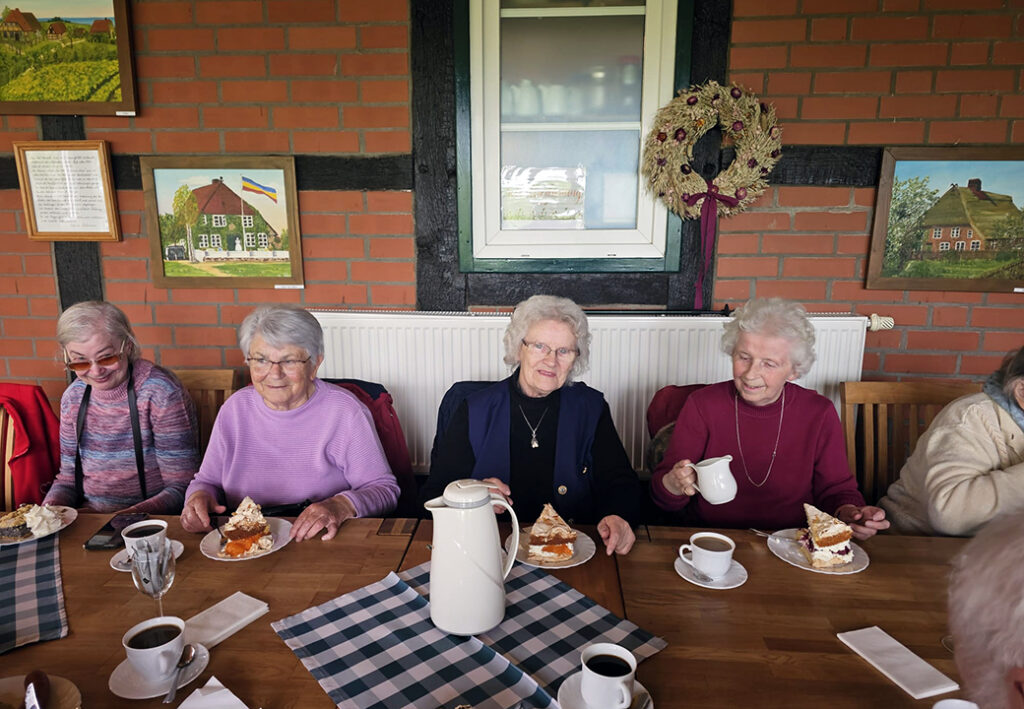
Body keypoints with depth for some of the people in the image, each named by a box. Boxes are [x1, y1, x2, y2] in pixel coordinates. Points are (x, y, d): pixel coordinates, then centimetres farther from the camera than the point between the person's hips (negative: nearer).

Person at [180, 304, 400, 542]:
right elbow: (208, 480, 15)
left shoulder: (345, 411, -9)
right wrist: (199, 496, -8)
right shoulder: (235, 408, 5)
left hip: (326, 549, -4)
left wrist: (342, 506, -27)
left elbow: (384, 489, -8)